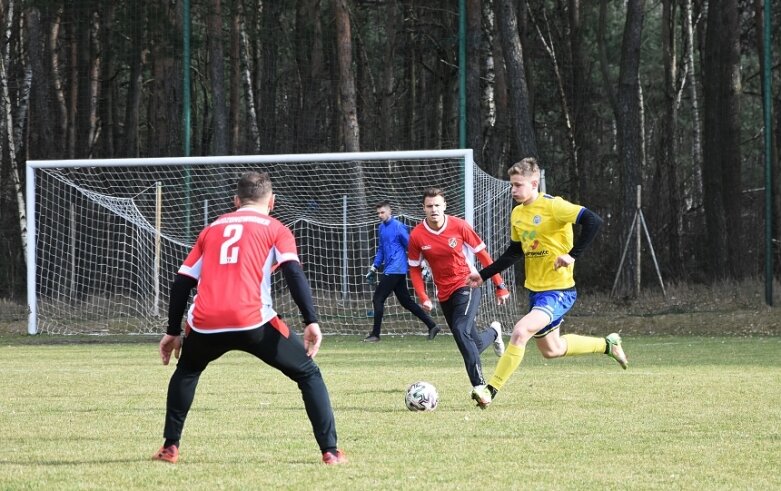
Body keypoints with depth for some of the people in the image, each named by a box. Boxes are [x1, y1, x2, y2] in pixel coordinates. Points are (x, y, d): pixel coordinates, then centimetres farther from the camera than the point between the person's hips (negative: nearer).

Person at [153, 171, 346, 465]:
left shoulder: (212, 229, 25)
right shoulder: (275, 229, 14)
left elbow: (182, 282, 23)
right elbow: (294, 274, -3)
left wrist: (173, 332, 29)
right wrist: (311, 322, -8)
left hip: (204, 324, 3)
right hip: (253, 322, -3)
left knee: (186, 372, 34)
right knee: (308, 374, 13)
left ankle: (170, 447, 27)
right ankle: (330, 451, 3)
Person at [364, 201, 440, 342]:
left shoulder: (398, 227, -11)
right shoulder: (381, 228, 15)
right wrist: (375, 267, 20)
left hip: (395, 270, -9)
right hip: (390, 270, 9)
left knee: (378, 299, -7)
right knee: (406, 301, 11)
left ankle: (375, 334, -2)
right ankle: (432, 326, 14)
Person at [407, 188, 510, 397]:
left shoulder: (459, 226, -13)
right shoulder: (417, 236, -8)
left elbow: (482, 254, -3)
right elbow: (414, 269, 4)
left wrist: (499, 285, -1)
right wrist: (423, 297, -9)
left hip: (466, 285, -4)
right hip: (444, 292, 4)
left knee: (461, 331, -27)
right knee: (474, 344, 11)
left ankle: (479, 385, -25)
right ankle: (493, 332, 49)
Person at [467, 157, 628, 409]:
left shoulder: (553, 206, -16)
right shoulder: (517, 214, 7)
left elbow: (593, 220, -25)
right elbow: (514, 252, 20)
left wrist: (572, 255, -30)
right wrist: (483, 275, 15)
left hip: (559, 291, -9)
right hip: (535, 290, 9)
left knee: (520, 332, -26)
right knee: (551, 349, 20)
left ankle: (491, 390, -21)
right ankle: (608, 345, 41)